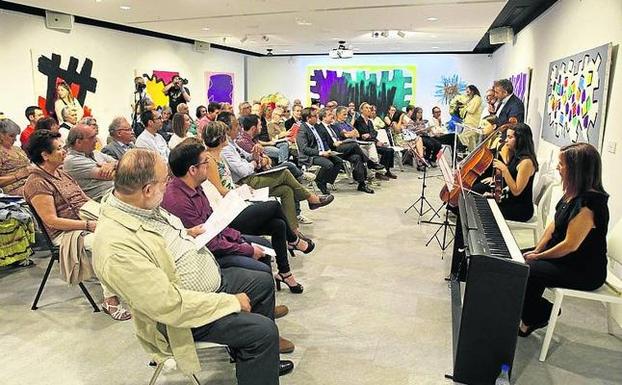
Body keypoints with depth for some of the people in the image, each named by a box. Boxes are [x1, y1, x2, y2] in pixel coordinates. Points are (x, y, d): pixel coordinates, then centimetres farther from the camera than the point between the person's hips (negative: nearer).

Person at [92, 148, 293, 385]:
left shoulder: (142, 205, -5)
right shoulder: (117, 247, -33)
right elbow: (171, 306, -31)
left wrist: (184, 235, 1)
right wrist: (231, 301, -22)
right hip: (183, 314, -9)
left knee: (264, 282, 17)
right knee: (263, 330, -19)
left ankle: (263, 360, 35)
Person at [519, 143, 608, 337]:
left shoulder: (589, 204, -28)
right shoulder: (573, 194, 2)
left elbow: (570, 245, -26)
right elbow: (554, 226, 8)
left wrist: (538, 256, -14)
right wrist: (537, 251, -1)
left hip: (585, 271, -9)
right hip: (565, 258, 9)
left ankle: (531, 320, 6)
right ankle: (537, 314, 15)